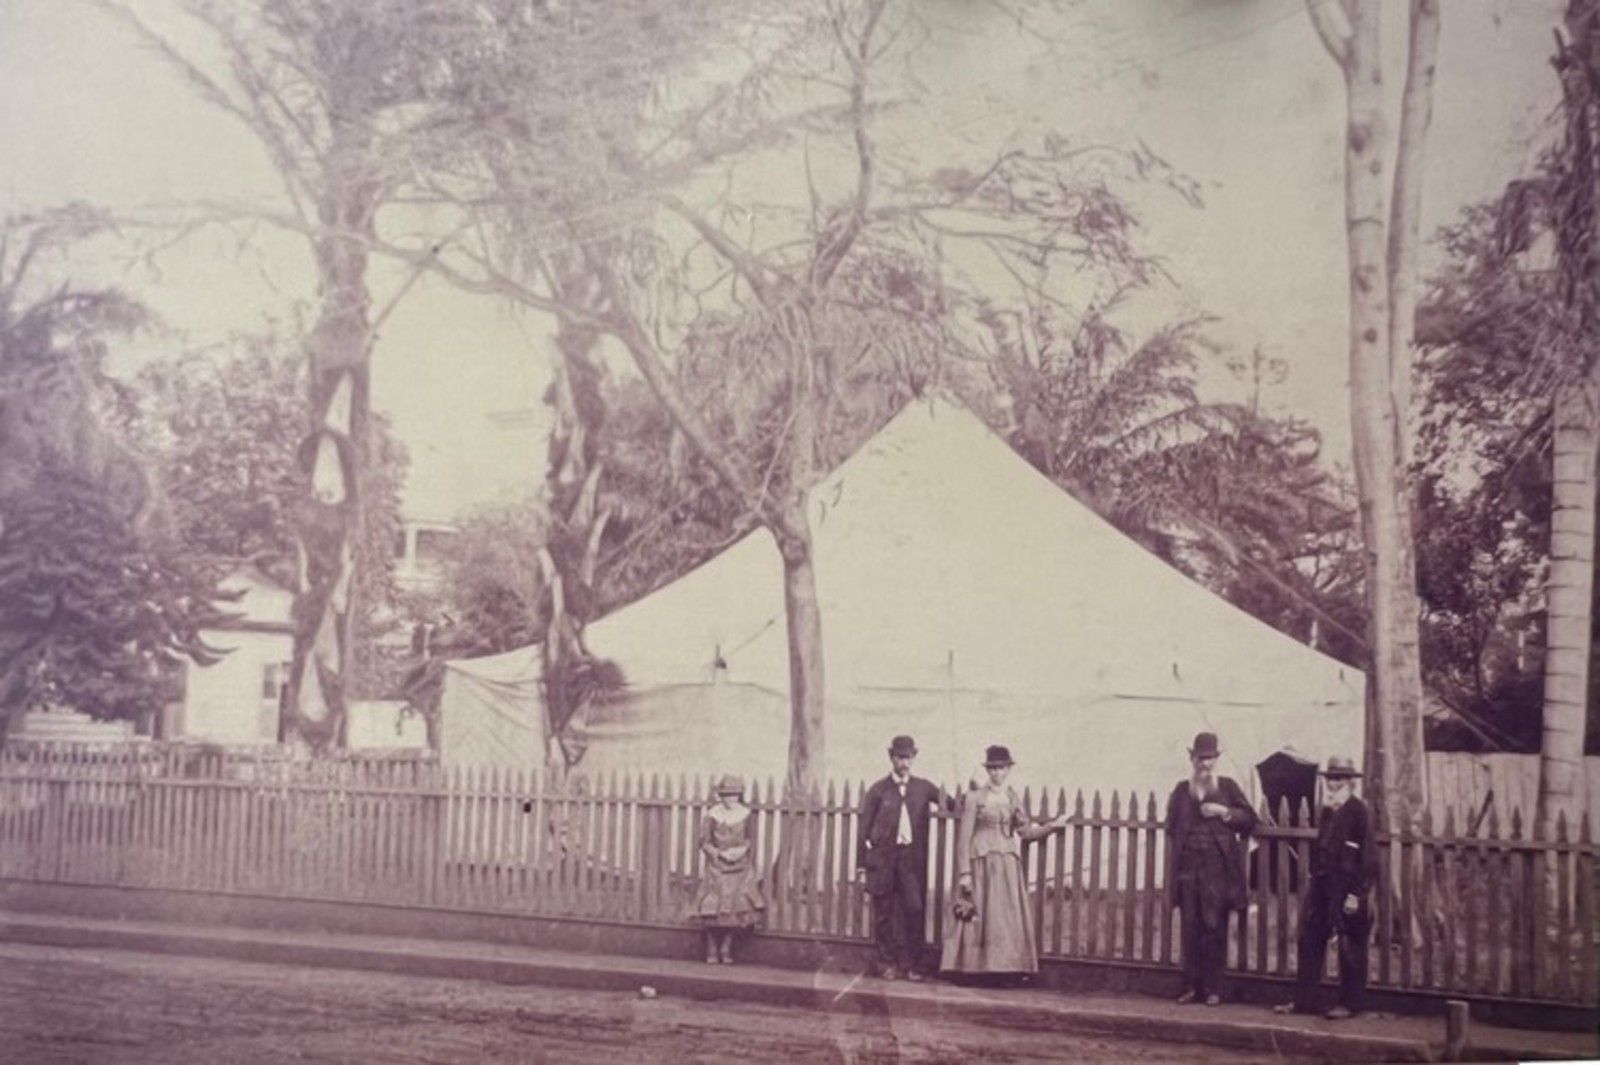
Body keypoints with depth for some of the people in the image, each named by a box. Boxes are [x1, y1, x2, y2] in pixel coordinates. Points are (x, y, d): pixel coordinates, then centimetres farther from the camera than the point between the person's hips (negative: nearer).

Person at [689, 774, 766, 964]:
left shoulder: (746, 815, 1)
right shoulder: (711, 816, -5)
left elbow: (751, 840, 10)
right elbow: (704, 842, -3)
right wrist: (719, 853, -16)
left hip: (740, 868, 2)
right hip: (717, 867, -2)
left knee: (735, 909, -3)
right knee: (712, 911, -4)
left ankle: (726, 949, 11)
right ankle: (712, 951, 9)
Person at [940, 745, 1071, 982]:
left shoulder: (1011, 797, 11)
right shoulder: (975, 797, -4)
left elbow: (1025, 831, 12)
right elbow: (964, 836, -6)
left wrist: (1053, 825, 2)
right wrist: (964, 872, -11)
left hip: (1008, 864, 5)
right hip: (982, 862, -5)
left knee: (1008, 918, 1)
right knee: (979, 917, -4)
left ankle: (1004, 968, 4)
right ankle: (974, 969, 1)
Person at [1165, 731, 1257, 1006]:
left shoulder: (1227, 786, 6)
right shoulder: (1182, 790, 11)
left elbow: (1249, 819, 5)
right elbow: (1171, 827, 16)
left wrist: (1224, 812, -8)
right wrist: (1178, 851, 3)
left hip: (1218, 867, -2)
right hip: (1188, 866, 2)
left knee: (1214, 927, -2)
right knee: (1191, 928, 2)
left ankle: (1213, 988, 2)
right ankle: (1191, 986, 6)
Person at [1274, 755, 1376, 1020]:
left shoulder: (1358, 812, -12)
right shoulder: (1327, 812, 10)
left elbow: (1367, 857, -14)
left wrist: (1356, 893, -17)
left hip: (1347, 890, -8)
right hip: (1322, 886, 8)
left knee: (1350, 947, 3)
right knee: (1310, 941, 9)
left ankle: (1349, 1004, 13)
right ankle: (1304, 1000, 15)